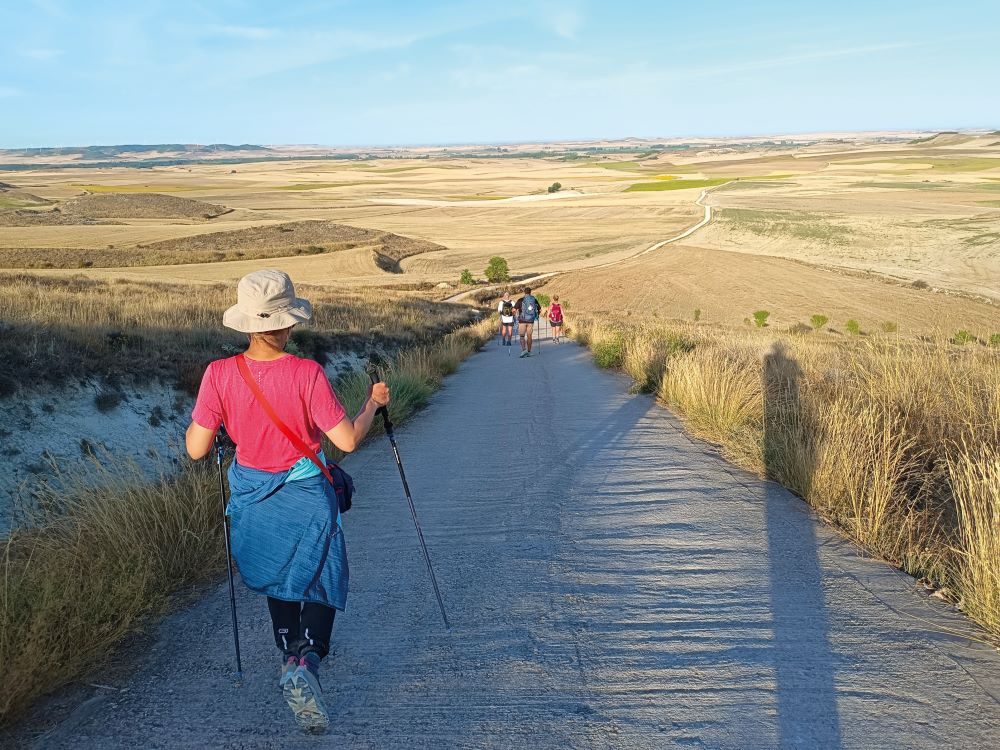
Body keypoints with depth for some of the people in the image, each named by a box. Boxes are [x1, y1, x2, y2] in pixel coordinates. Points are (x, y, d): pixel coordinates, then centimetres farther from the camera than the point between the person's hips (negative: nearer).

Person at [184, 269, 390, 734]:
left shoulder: (220, 374, -15)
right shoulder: (307, 374, -22)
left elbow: (196, 449, -10)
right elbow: (347, 440, -18)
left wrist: (194, 419, 10)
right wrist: (373, 402, -2)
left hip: (254, 498, 3)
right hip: (306, 496, -3)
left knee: (278, 580, 26)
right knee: (322, 585, 12)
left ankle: (290, 656, 38)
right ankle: (305, 662, -10)